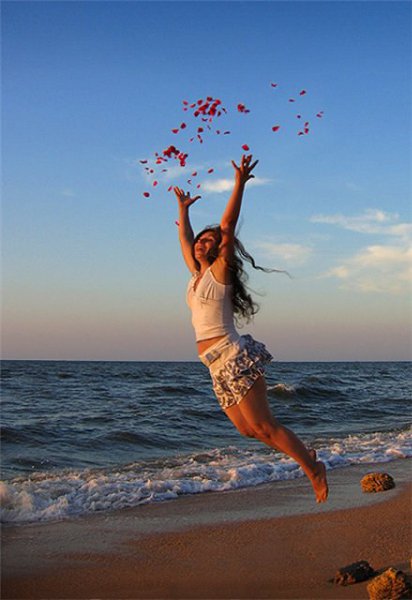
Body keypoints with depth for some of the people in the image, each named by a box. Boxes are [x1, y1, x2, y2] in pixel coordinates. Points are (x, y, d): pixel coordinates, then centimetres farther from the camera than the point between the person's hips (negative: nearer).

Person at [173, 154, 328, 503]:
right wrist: (183, 208, 42)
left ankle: (314, 470, 0)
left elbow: (227, 226, -11)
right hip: (219, 368, 8)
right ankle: (305, 456, 19)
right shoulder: (197, 274, 18)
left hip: (235, 359, -8)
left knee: (264, 427, -10)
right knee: (248, 429, 7)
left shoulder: (220, 270, 0)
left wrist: (239, 185, -16)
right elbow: (185, 239, 33)